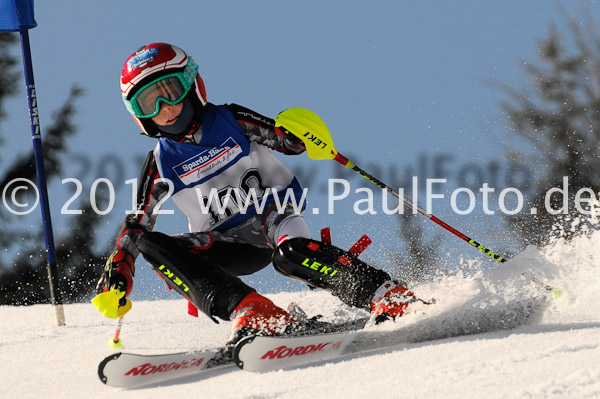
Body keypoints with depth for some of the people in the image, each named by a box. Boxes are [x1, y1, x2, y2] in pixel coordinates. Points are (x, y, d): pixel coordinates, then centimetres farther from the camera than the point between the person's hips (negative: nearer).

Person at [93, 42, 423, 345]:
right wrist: (116, 279, -10)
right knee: (153, 247, -23)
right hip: (228, 244, 3)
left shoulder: (230, 122, -6)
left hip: (274, 211, -3)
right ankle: (251, 311, -37)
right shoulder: (161, 164, 1)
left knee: (290, 253, -38)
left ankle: (389, 297, -39)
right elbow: (137, 225, 3)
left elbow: (285, 140, -8)